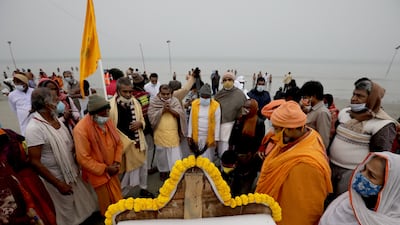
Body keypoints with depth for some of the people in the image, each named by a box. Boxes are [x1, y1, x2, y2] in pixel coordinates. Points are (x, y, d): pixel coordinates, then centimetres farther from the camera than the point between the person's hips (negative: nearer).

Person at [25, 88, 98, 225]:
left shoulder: (55, 119, -2)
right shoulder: (34, 128, -23)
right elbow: (34, 162, -22)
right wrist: (58, 184, -18)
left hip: (72, 172, 6)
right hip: (57, 178, -6)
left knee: (82, 206, 24)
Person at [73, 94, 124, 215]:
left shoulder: (107, 121, -4)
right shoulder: (81, 129, -23)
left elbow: (118, 142, 5)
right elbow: (83, 158, -21)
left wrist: (117, 162, -6)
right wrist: (105, 169, -17)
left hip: (112, 171, 6)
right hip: (98, 174, -5)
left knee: (118, 201, 22)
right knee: (107, 206, 13)